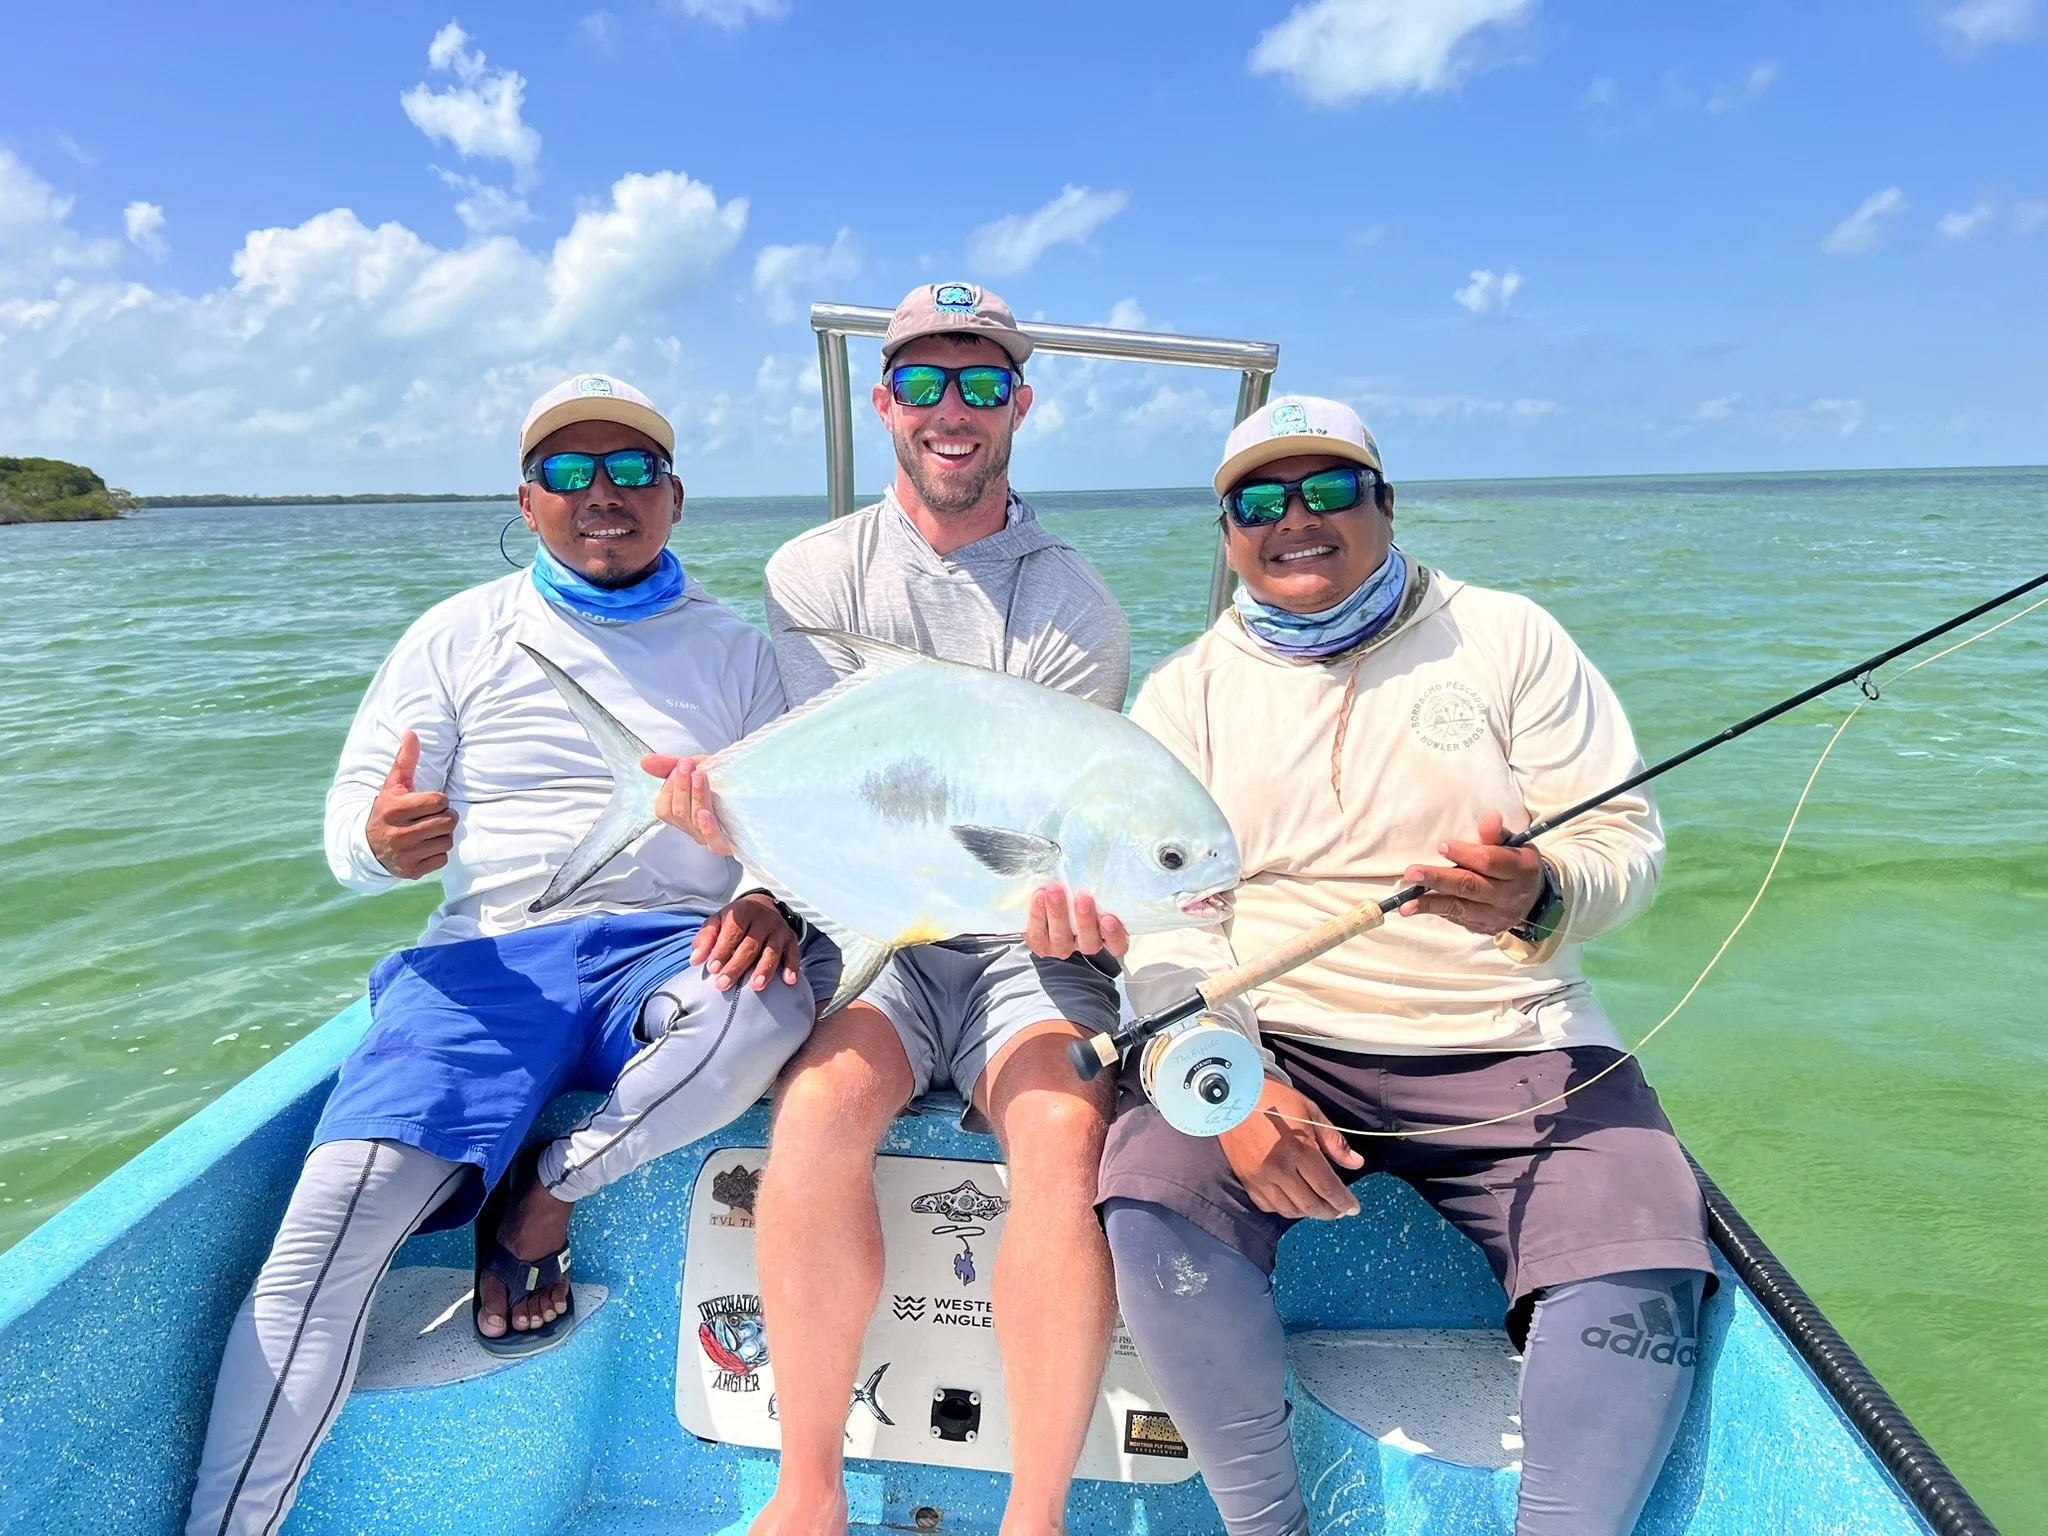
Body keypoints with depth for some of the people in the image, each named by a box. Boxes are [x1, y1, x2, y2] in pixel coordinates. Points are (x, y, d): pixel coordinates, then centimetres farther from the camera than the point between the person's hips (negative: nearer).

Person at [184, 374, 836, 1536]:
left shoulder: (736, 651, 13)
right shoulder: (461, 635, 13)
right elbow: (352, 824, 9)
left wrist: (770, 896, -18)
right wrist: (381, 842, -17)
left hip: (670, 954, 0)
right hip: (495, 959, 1)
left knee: (767, 1006, -34)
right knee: (344, 1204, -21)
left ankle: (549, 1192, -9)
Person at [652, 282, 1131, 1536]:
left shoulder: (1076, 606, 2)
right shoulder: (815, 574, 6)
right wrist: (733, 823, -25)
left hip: (1025, 940, 0)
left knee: (1068, 1131, -28)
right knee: (823, 1104, -28)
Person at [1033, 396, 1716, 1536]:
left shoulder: (1507, 636, 8)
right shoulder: (1188, 689, 8)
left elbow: (1628, 835, 2)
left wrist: (1542, 898, -22)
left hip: (1511, 1047, 1)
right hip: (1268, 1040, 0)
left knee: (1643, 1270, -22)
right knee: (1153, 1203, -25)